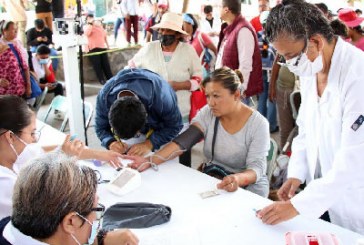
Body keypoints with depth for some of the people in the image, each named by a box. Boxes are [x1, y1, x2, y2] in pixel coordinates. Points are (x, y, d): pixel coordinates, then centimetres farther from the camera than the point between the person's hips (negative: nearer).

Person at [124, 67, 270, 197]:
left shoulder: (258, 124, -14)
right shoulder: (208, 113, -3)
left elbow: (257, 167, -21)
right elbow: (183, 141, -15)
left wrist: (239, 179, -44)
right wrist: (151, 161, -31)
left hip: (248, 186, -3)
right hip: (211, 181, 4)